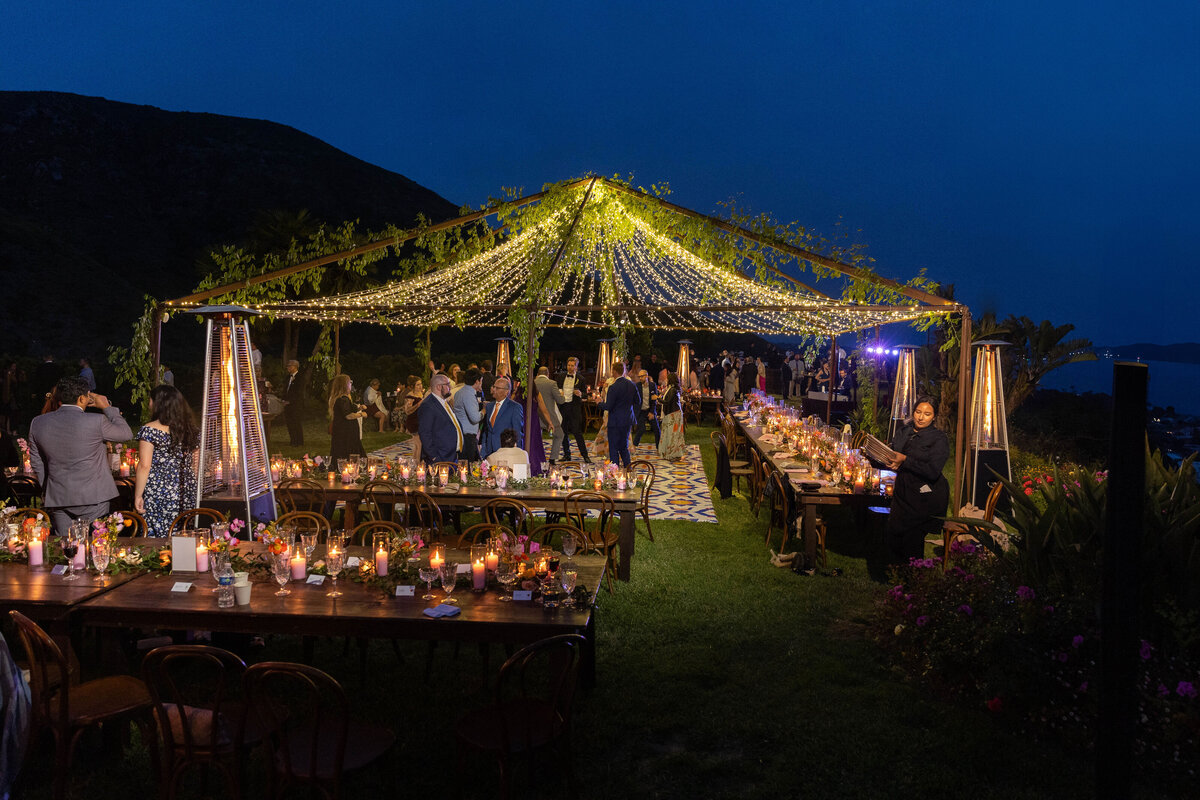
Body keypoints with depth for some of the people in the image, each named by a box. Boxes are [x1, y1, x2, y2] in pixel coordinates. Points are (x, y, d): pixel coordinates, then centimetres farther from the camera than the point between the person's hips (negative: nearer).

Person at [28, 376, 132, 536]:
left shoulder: (37, 423, 2)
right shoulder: (97, 422, -15)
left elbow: (36, 462, 11)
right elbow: (127, 434, -1)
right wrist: (107, 407, 5)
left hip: (57, 498, 4)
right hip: (91, 498, -4)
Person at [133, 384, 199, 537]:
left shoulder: (149, 430, -7)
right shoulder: (190, 430, 9)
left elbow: (144, 466, -11)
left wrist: (138, 496, -6)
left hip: (156, 496, -5)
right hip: (185, 498, 5)